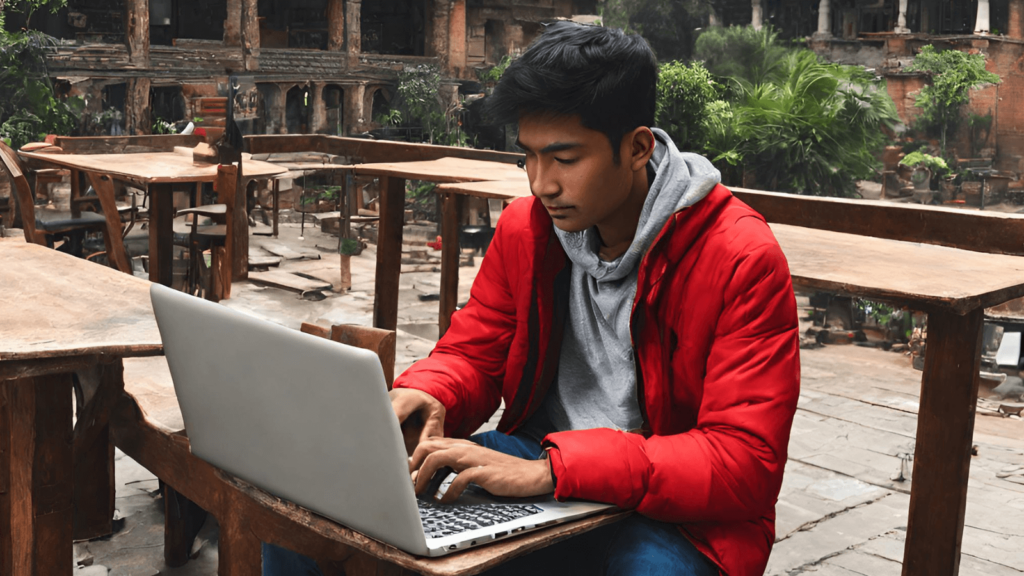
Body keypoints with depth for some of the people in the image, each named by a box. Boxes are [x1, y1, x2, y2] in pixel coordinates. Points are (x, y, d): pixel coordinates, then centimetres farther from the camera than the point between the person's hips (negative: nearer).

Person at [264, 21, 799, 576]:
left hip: (674, 510, -4)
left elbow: (745, 462, -21)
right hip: (534, 462, 4)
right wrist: (424, 395, -14)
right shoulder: (524, 227, 3)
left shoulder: (742, 260, -16)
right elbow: (471, 354, 12)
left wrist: (551, 470, -30)